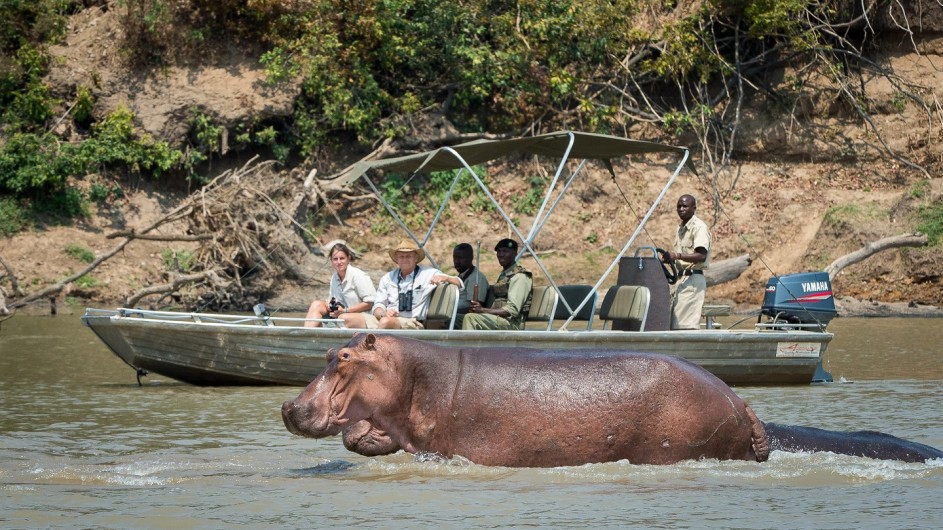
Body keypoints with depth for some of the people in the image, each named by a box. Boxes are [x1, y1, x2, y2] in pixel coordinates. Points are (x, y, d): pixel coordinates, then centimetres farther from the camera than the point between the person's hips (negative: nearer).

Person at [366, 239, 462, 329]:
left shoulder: (428, 274, 9)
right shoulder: (388, 278, 19)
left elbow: (459, 284, 7)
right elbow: (378, 307, 15)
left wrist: (444, 278, -16)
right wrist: (383, 314, -9)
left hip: (412, 323, -3)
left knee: (386, 322, -38)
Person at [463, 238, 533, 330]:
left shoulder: (519, 276, -6)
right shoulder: (503, 275, 23)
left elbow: (512, 310, -17)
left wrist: (482, 310, -21)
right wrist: (479, 308, 1)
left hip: (512, 323, -9)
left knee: (470, 318, -25)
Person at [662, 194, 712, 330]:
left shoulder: (699, 227, -11)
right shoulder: (680, 227, 18)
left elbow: (701, 256, -23)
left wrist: (677, 256, -32)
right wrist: (669, 258, 11)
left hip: (693, 278, -9)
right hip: (681, 278, 9)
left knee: (686, 324, -15)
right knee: (674, 323, 5)